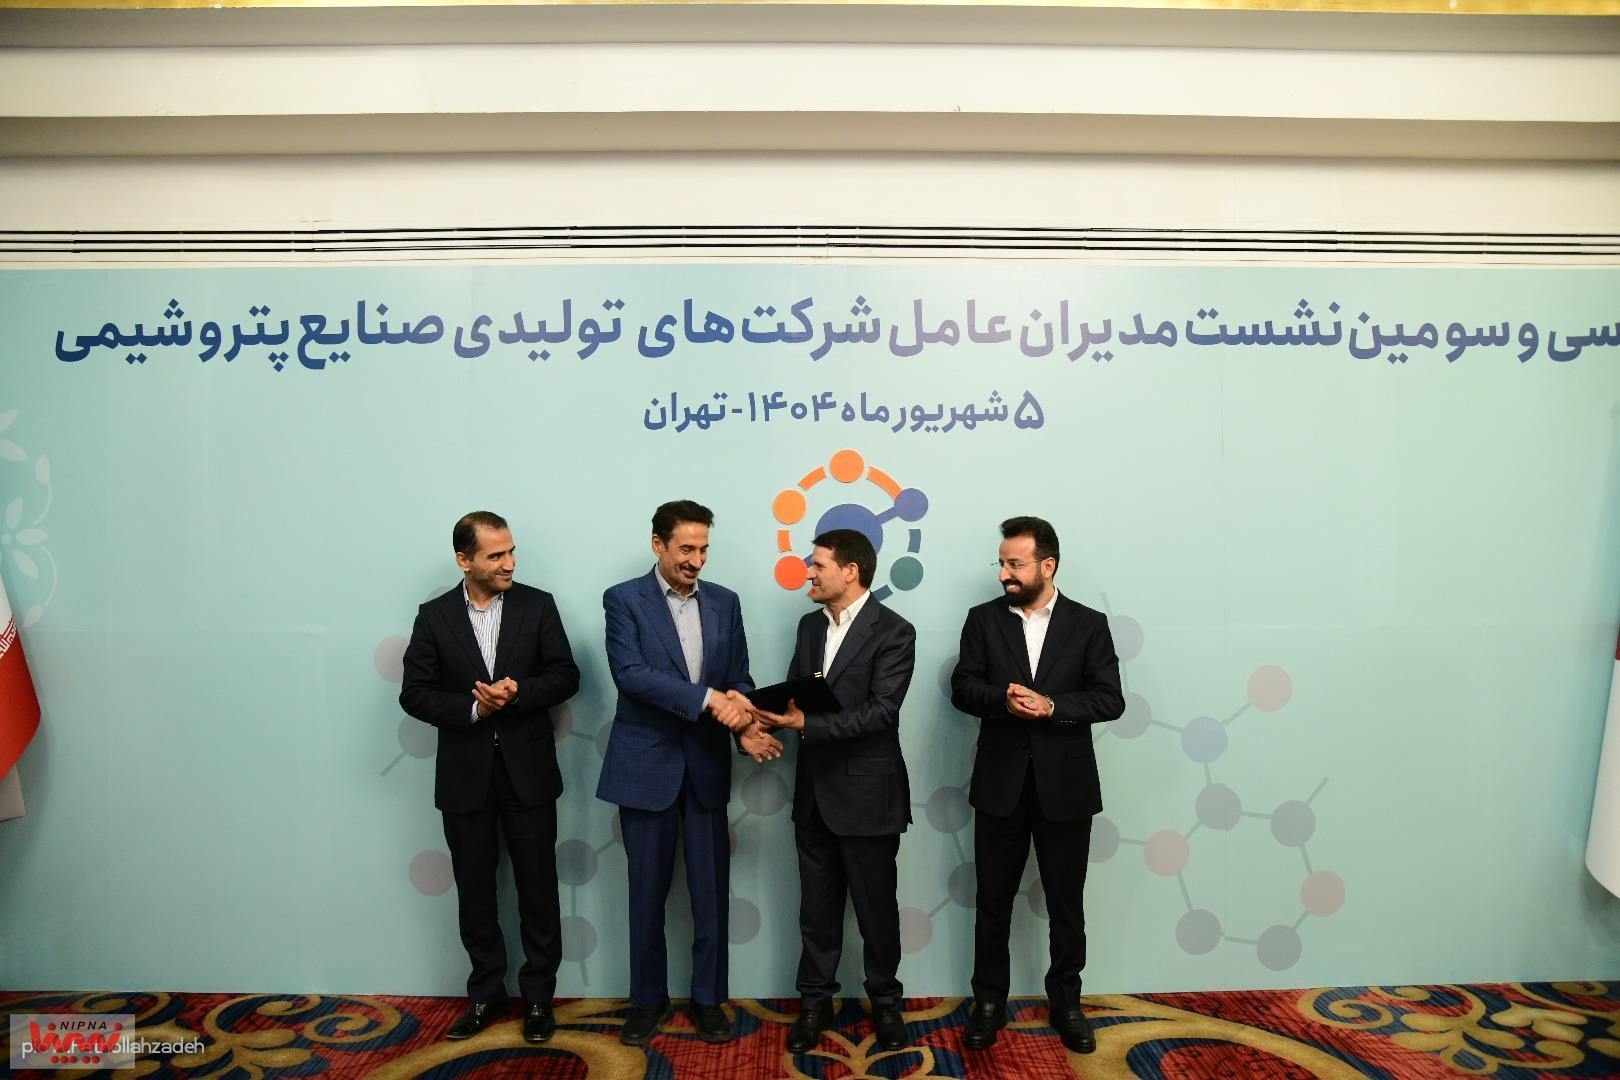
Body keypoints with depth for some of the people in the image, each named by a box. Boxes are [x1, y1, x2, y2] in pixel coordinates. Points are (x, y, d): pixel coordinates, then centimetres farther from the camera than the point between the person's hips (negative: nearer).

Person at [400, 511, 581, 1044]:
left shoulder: (538, 605, -2)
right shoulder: (434, 616, -1)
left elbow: (565, 676, -5)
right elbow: (415, 694, -3)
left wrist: (518, 693, -21)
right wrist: (473, 707, -17)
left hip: (528, 770, -1)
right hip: (465, 775, 1)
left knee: (537, 888, 8)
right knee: (474, 891, 13)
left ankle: (538, 995, 25)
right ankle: (486, 993, 31)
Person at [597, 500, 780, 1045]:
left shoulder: (725, 602, 7)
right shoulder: (624, 599, -5)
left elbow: (740, 677, 8)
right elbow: (630, 673, -18)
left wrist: (743, 721, -14)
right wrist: (708, 699, -24)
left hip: (707, 765, 3)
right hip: (647, 764, -3)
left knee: (711, 891, 9)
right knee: (647, 891, 10)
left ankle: (709, 998, 26)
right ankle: (649, 999, 28)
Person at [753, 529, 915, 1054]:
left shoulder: (894, 632, -13)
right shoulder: (810, 625, 8)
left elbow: (880, 711, -21)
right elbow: (794, 692, 9)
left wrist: (808, 724, -27)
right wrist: (774, 712, -14)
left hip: (867, 794, -5)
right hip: (814, 792, 6)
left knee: (876, 908, 11)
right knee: (817, 907, 15)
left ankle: (885, 1003, 31)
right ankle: (815, 1002, 31)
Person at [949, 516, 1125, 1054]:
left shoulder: (1089, 624, -1)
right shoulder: (983, 619, 2)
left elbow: (1110, 699, -7)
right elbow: (962, 688, -4)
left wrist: (1050, 705, -21)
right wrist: (1004, 700, -23)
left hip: (1065, 785, -1)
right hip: (1000, 783, 1)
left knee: (1066, 903, 12)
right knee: (993, 900, 11)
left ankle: (1066, 1001, 31)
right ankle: (989, 1001, 27)